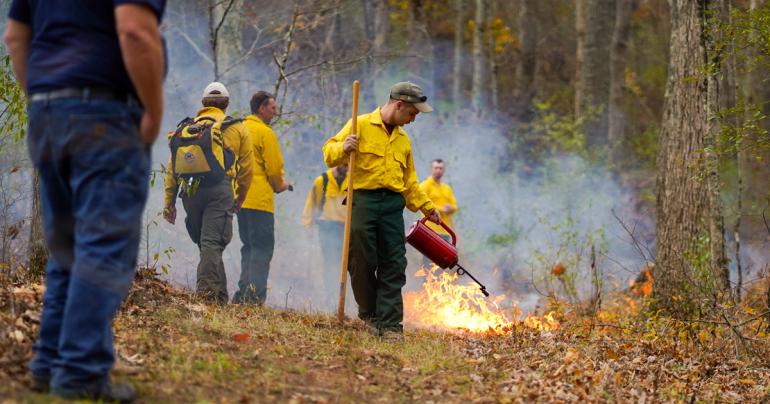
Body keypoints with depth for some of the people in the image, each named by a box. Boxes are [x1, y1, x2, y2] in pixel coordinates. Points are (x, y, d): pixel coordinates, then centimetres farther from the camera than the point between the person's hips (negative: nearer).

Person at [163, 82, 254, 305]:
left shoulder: (185, 128, 18)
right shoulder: (236, 129, 10)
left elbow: (172, 168, 11)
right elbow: (246, 168, 12)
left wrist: (169, 202, 11)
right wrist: (240, 198, 25)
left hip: (190, 193, 3)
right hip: (219, 191, -3)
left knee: (206, 243, 13)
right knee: (212, 242, -9)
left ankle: (220, 294, 16)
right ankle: (207, 288, -25)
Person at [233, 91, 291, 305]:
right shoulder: (265, 132, -9)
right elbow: (274, 168, -12)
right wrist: (279, 186, 7)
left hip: (240, 198, 8)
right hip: (260, 199, -8)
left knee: (249, 246, 15)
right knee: (262, 248, -6)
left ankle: (243, 293, 10)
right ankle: (255, 295, -14)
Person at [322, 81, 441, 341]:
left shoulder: (403, 139, 22)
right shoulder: (361, 125, 2)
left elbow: (410, 180, 27)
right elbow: (329, 154, -1)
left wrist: (427, 208, 21)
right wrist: (343, 148, -23)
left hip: (393, 205, 5)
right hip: (363, 200, -5)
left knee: (393, 267, -3)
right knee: (362, 263, -3)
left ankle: (390, 324, -3)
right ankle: (369, 314, 16)